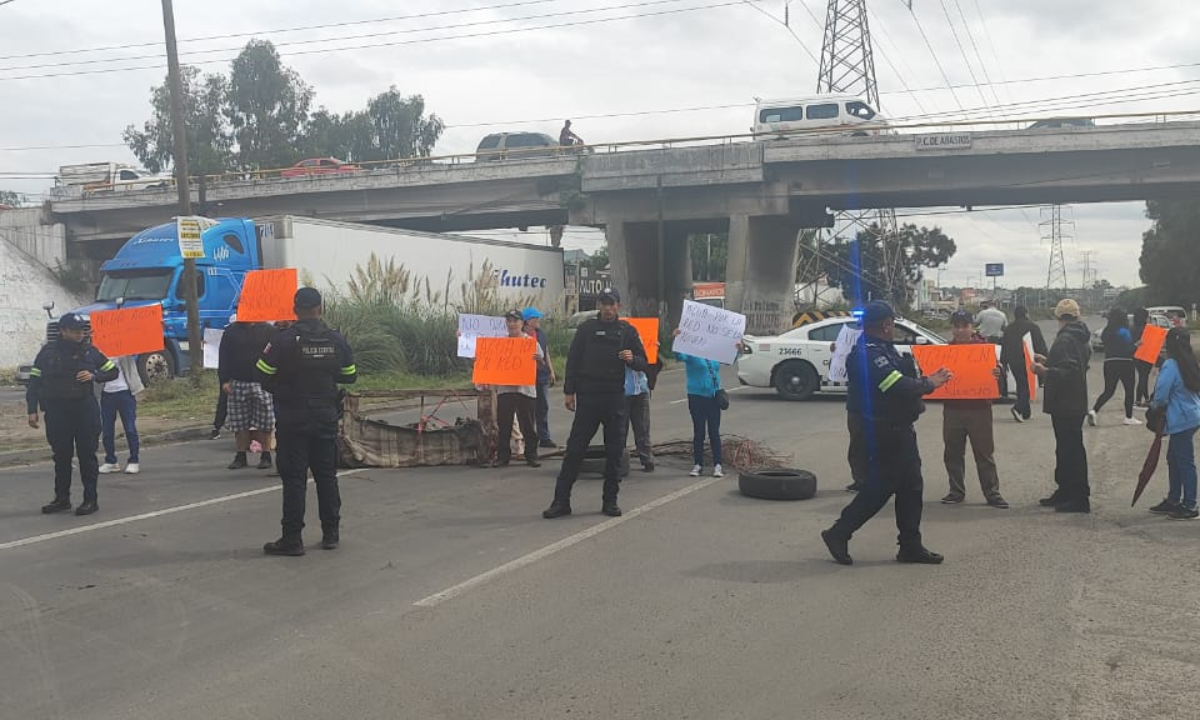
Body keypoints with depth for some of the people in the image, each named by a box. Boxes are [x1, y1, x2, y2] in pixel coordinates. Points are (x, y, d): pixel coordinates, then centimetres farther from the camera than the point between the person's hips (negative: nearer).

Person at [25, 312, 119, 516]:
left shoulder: (89, 351, 4)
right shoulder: (48, 352, 2)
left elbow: (113, 371, 12)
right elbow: (34, 381, 4)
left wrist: (94, 376, -8)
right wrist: (32, 410, -1)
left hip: (85, 409, -1)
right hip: (56, 412, 1)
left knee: (87, 455, 0)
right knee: (61, 456, 10)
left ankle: (90, 500, 5)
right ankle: (62, 499, 20)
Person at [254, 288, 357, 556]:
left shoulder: (284, 340, -12)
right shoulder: (336, 340, 0)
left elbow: (262, 375, -11)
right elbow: (350, 376, 9)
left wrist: (278, 390, 9)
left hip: (293, 417, -4)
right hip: (327, 415, 4)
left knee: (294, 478, 0)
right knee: (326, 474, 12)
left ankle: (292, 538, 1)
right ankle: (331, 533, 18)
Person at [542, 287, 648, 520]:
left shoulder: (627, 331, 6)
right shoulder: (587, 328, 4)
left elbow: (643, 364, 7)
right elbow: (573, 360, 4)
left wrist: (632, 359, -16)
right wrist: (569, 391, -2)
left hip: (615, 398, 1)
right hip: (588, 398, -1)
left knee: (615, 450, 4)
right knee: (575, 448, -2)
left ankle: (610, 501, 15)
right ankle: (561, 500, 2)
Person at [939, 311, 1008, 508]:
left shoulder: (983, 346, 0)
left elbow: (995, 370, -5)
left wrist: (997, 373, -27)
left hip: (979, 408, -3)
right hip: (952, 408, 3)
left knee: (985, 453, 2)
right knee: (953, 453, 9)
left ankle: (992, 493, 7)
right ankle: (956, 491, 19)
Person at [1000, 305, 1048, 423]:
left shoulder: (1008, 328, 10)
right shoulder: (1033, 327, -4)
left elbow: (1004, 347, 12)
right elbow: (1041, 345, -6)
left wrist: (1004, 362, 18)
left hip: (1013, 361, 5)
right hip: (1027, 360, -5)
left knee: (1021, 385, 15)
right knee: (1027, 385, -2)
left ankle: (1026, 411, 17)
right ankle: (1018, 408, -22)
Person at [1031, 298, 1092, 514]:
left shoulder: (1064, 340, -19)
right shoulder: (1081, 339, 13)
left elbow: (1068, 372, -27)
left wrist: (1046, 371, -35)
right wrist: (1048, 361, 32)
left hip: (1065, 405, -10)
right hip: (1076, 402, 10)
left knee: (1071, 449, -7)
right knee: (1067, 449, 16)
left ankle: (1079, 499, -4)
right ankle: (1064, 493, 24)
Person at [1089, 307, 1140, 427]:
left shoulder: (1106, 331, 6)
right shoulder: (1124, 331, -12)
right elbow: (1129, 349, -12)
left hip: (1109, 362, 5)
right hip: (1124, 363, -5)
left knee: (1108, 391, 9)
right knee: (1129, 390, 9)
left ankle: (1093, 411, -11)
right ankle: (1129, 417, 14)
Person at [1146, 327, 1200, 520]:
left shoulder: (1170, 366, -18)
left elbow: (1161, 396, -20)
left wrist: (1154, 407, 1)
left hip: (1181, 420, -9)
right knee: (1174, 458, 18)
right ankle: (1173, 501, 26)